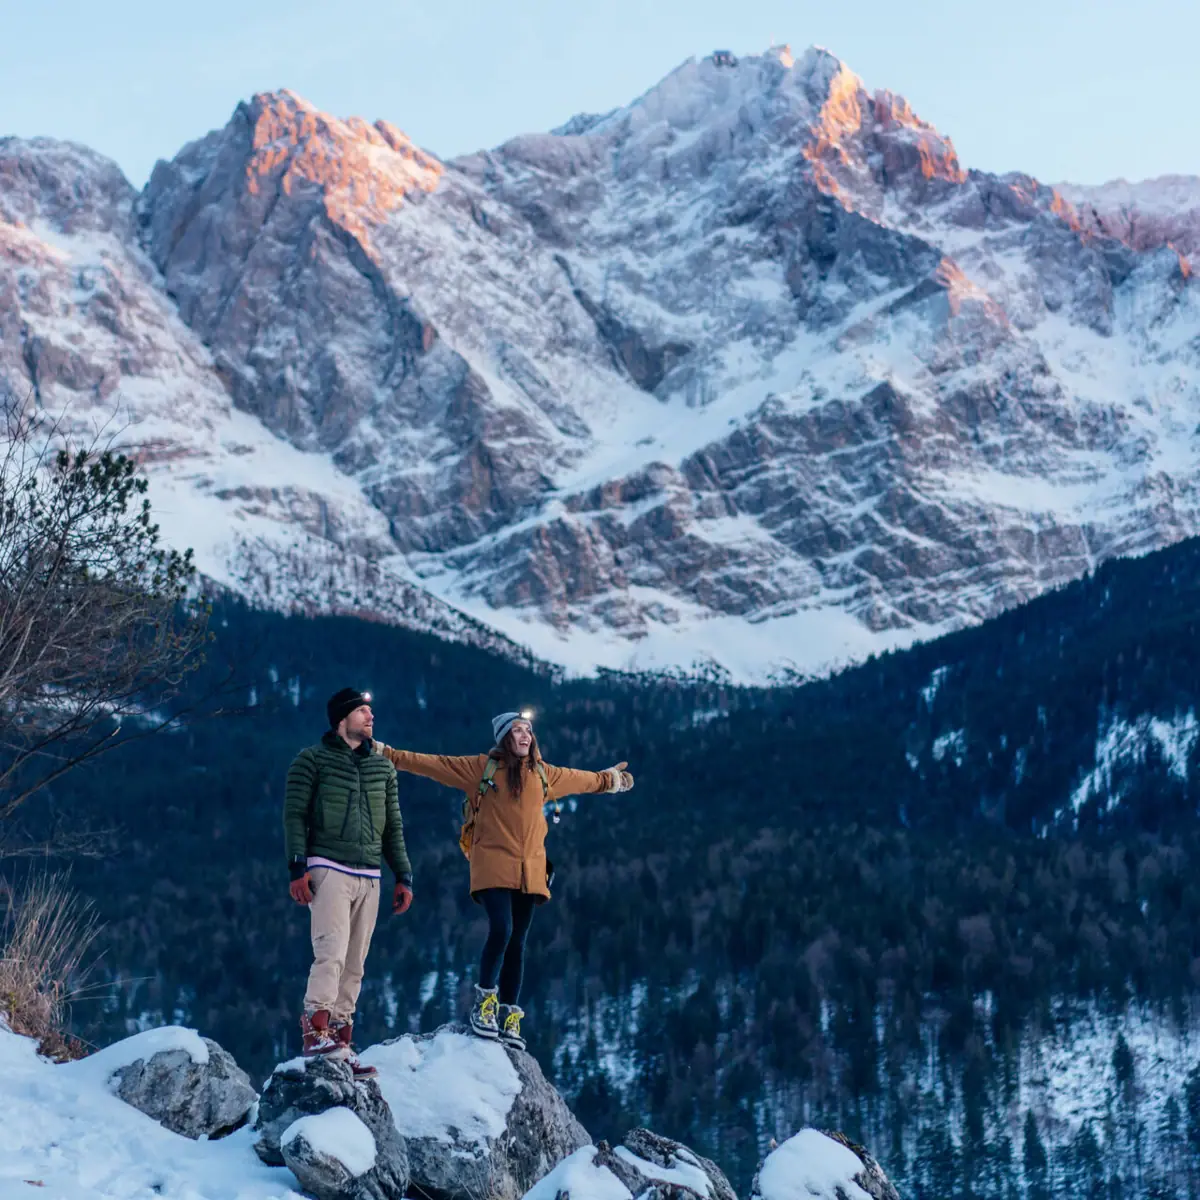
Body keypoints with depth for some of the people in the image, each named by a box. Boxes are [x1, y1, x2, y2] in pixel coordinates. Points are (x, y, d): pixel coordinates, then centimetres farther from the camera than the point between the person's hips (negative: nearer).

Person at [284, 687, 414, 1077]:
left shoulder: (382, 767, 18)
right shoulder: (312, 760, 3)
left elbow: (393, 826, 21)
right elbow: (294, 815, -2)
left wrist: (403, 876, 15)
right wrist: (298, 867, -12)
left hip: (369, 878, 5)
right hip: (329, 870, -5)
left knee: (354, 965, 2)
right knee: (332, 952, -20)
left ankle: (340, 1041, 3)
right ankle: (316, 1032, -23)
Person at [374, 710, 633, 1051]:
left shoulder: (543, 773, 13)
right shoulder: (482, 767, 1)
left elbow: (578, 779, 32)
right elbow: (433, 764, 0)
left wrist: (609, 779, 45)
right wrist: (389, 754, -4)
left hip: (529, 871, 4)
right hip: (493, 866, -4)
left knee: (517, 943, 5)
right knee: (501, 931, -19)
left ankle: (509, 1017, 11)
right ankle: (484, 1002, 0)